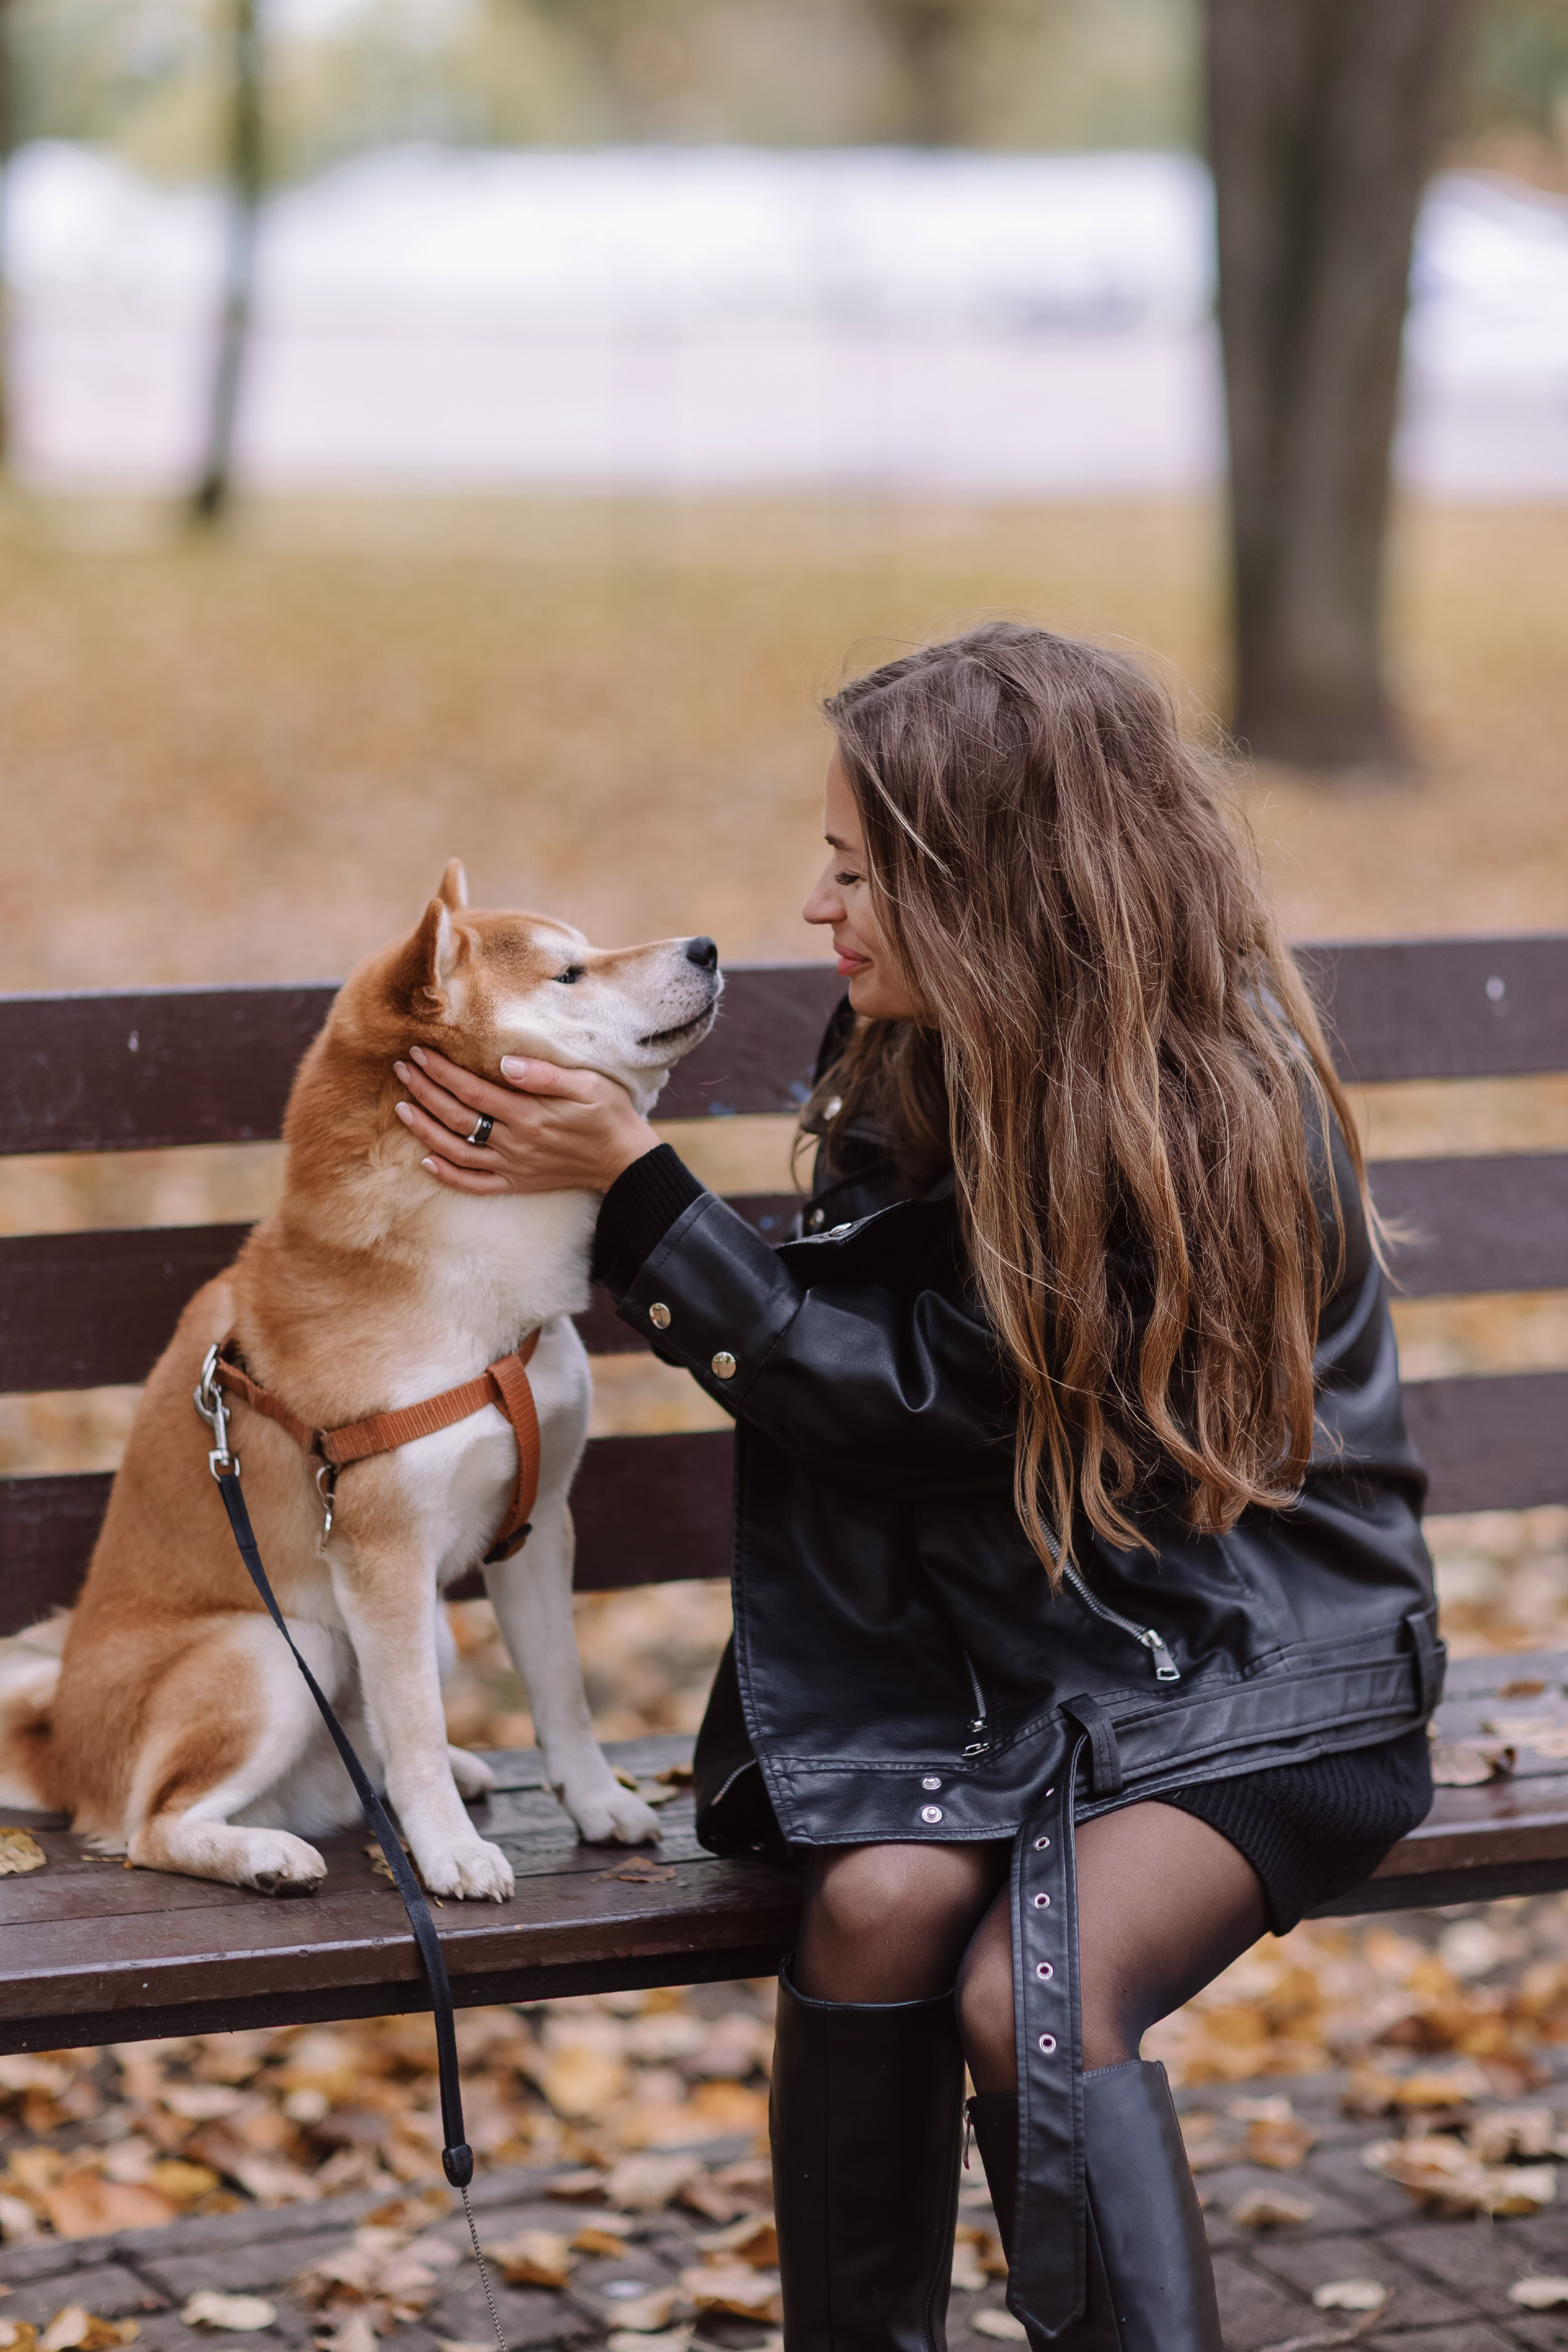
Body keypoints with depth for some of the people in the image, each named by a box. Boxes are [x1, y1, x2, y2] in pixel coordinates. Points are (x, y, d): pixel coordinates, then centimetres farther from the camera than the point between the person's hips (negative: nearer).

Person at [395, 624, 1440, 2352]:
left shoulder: (1222, 1121, -20)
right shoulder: (915, 1057, 2)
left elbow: (896, 1397, -18)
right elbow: (853, 1336, 16)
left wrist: (633, 1181, -16)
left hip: (1255, 1673, -5)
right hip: (1018, 1631, 5)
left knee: (1032, 1993, -28)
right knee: (879, 1897, -25)